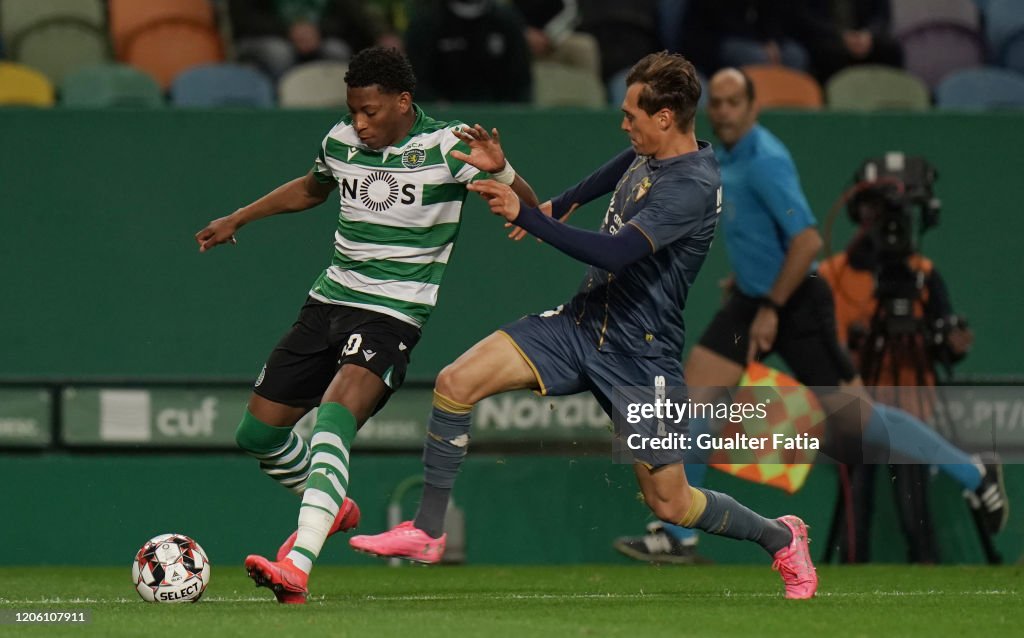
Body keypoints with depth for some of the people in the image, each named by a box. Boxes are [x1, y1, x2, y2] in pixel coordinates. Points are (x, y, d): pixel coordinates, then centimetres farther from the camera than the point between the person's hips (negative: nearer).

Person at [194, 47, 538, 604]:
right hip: (328, 301, 7)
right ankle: (332, 507, 38)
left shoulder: (443, 148, -10)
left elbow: (527, 208, -14)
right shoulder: (340, 141, 6)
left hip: (391, 316, -7)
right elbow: (311, 188, 30)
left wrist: (497, 169, -34)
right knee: (257, 434, 9)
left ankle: (297, 568, -39)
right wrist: (237, 220, 34)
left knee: (333, 419, -30)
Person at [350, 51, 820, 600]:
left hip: (639, 355, -8)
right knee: (455, 383, -9)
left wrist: (526, 216, -31)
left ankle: (781, 538, 30)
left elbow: (613, 253, -34)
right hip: (582, 321, 8)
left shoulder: (692, 186, -24)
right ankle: (427, 533, 2)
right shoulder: (647, 152, 3)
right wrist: (560, 205, 35)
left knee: (670, 504, 1)